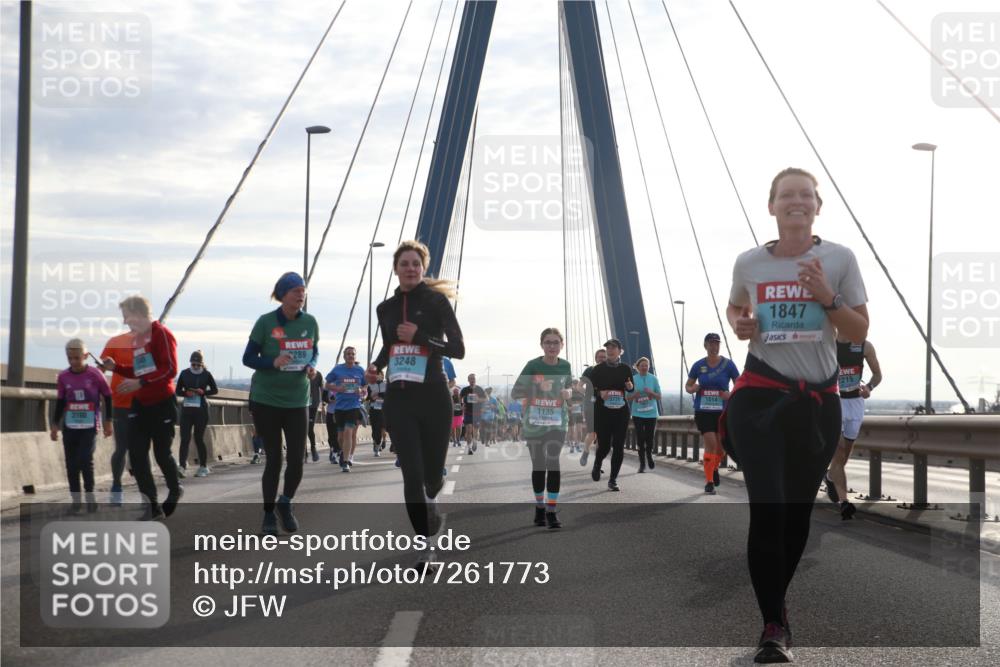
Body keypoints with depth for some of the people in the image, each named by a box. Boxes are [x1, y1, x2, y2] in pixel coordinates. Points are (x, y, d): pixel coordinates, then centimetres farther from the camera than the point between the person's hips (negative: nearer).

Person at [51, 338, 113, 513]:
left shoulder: (95, 375, -8)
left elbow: (108, 397, 2)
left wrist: (108, 421, 3)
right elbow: (60, 402, 11)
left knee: (86, 461, -14)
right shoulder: (63, 377, 0)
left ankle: (90, 495, 4)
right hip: (70, 426, 3)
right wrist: (55, 425, 9)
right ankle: (76, 500, 12)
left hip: (90, 426, -3)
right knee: (71, 464, 2)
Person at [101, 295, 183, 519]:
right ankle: (152, 506, 0)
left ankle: (174, 490, 33)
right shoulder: (136, 338, 13)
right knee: (137, 454, -4)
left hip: (162, 404, -7)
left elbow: (170, 369, -20)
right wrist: (116, 367, 6)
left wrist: (140, 383, -27)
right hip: (140, 404, 7)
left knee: (161, 453, 4)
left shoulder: (161, 333, -12)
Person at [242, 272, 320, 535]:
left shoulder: (310, 322, 1)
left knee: (297, 459, 0)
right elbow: (248, 358, -5)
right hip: (266, 400, -3)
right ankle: (269, 514, 17)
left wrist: (312, 366, -7)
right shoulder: (265, 322, -9)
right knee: (273, 459, 1)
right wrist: (273, 363, -24)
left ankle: (285, 504, 27)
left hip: (298, 401, 3)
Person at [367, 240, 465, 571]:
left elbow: (458, 349, -9)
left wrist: (420, 337, -20)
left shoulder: (436, 301, -4)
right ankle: (425, 547, -1)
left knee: (432, 472, 8)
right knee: (412, 474, -8)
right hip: (398, 399, 3)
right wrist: (376, 366, 6)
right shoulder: (386, 308, 10)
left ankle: (429, 503, 46)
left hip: (433, 397, -2)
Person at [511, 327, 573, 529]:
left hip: (557, 423, 0)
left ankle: (551, 510, -9)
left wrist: (568, 392, -9)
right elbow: (514, 393, -11)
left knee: (553, 463, -13)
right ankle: (540, 506, 28)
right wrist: (536, 387, -27)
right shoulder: (533, 365, -9)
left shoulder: (565, 366, -1)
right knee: (538, 465, 10)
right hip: (534, 423, 0)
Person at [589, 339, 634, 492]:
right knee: (604, 445, -3)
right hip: (602, 411, -2)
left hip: (621, 412, 2)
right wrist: (599, 393, -18)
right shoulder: (598, 369, -1)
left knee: (619, 446, -3)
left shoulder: (625, 369, 3)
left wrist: (630, 386, -10)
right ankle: (597, 465, 33)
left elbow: (631, 388, 14)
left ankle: (613, 480, 7)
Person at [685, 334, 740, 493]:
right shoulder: (698, 365, 1)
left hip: (722, 411, 1)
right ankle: (709, 482, -4)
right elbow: (687, 386, 12)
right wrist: (692, 389, -11)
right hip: (703, 411, -1)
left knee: (721, 446, 8)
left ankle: (714, 468, 40)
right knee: (711, 444, -12)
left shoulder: (728, 364, -2)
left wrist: (731, 395, -18)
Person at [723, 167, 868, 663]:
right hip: (760, 398, -1)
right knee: (767, 509, -12)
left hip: (818, 402, 1)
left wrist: (829, 298, -16)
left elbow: (860, 332, 1)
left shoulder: (840, 259, 0)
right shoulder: (749, 263, 3)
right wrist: (738, 323, -2)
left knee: (798, 510, 12)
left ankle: (776, 601, 33)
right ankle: (773, 627, -5)